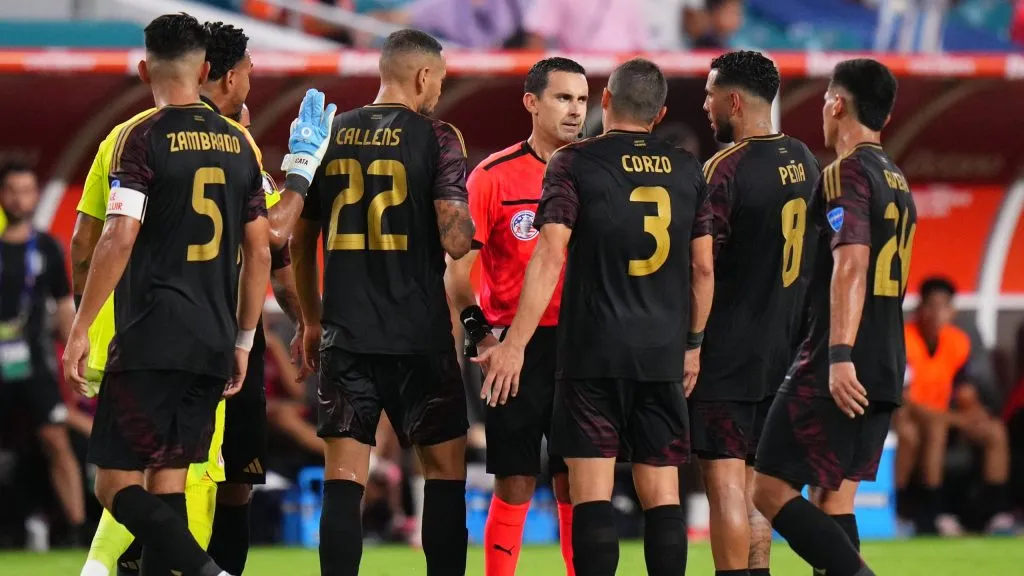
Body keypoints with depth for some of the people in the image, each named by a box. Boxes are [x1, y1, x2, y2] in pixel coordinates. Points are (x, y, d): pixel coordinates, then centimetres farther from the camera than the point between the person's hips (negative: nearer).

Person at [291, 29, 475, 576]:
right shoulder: (436, 138, -5)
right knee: (444, 469, 7)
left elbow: (299, 241, 14)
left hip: (344, 334, 3)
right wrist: (467, 227, 9)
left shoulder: (329, 136, 8)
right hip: (420, 335, -3)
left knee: (343, 478, 2)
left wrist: (310, 320, 25)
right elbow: (455, 240, -14)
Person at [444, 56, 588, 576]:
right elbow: (458, 264, -3)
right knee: (514, 483, -2)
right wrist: (479, 332, -13)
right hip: (517, 351, -3)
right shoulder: (494, 176, -2)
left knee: (577, 484, 4)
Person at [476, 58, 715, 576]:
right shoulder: (688, 170, 8)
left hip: (592, 353, -3)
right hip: (663, 355, 3)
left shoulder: (574, 164, -4)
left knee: (592, 490, -4)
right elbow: (703, 268, 10)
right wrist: (693, 344, 22)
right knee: (661, 491, 6)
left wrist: (515, 345, -14)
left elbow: (550, 257, -13)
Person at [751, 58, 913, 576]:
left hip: (838, 373, -9)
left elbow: (851, 264, -23)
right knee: (835, 499, 9)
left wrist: (840, 356, -29)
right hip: (884, 373, 9)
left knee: (770, 490, -6)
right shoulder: (897, 182, 18)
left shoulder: (846, 174, -11)